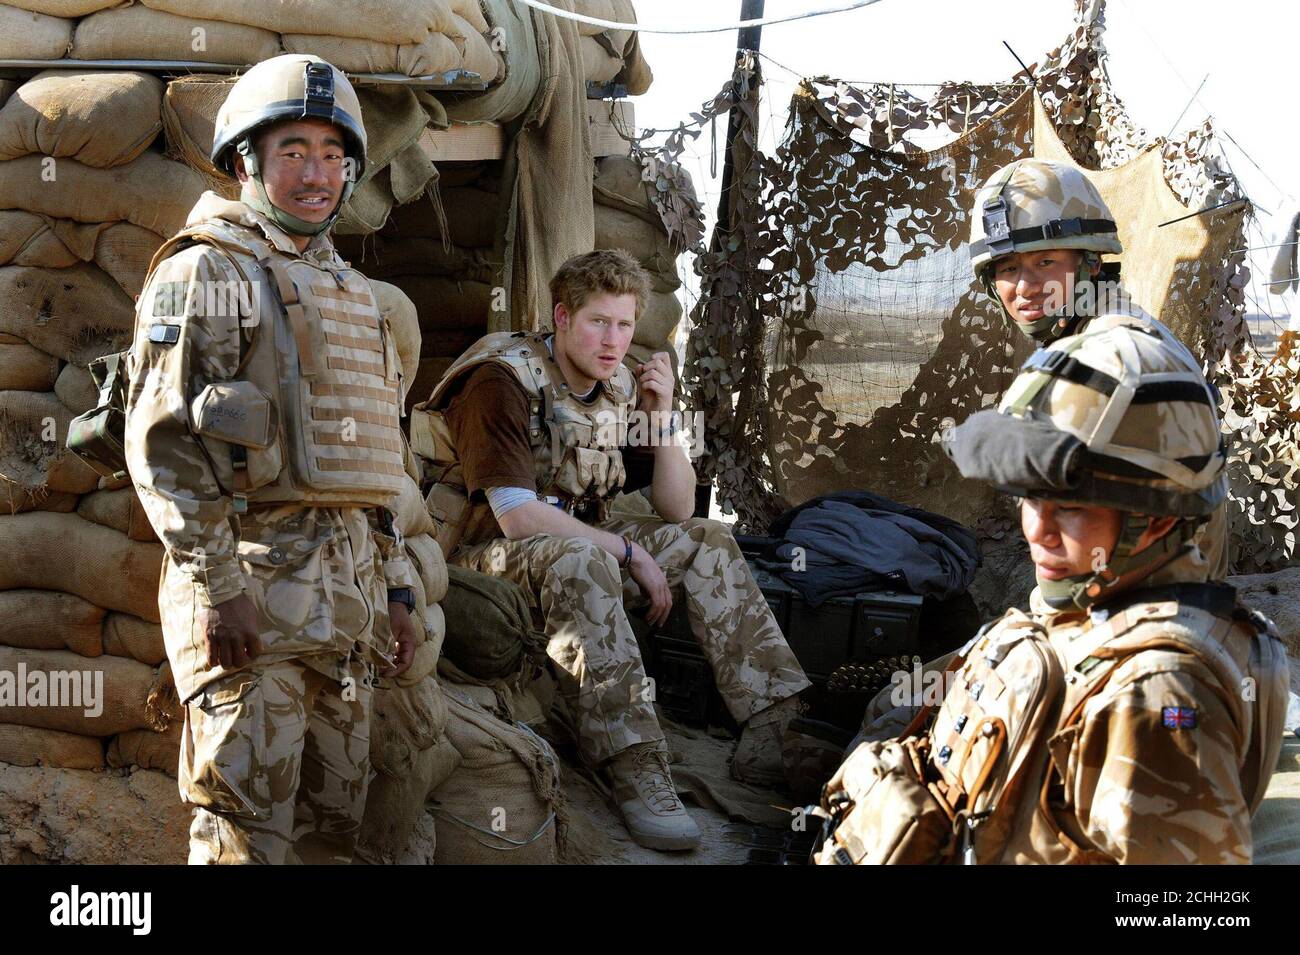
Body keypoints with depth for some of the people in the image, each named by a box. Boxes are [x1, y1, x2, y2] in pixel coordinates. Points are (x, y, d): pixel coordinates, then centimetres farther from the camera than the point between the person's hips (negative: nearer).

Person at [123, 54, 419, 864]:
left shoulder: (351, 293, 21)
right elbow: (162, 441, -12)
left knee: (334, 822, 10)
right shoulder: (207, 272, -3)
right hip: (255, 579, -7)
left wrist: (396, 591, 17)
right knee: (247, 830, -7)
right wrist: (217, 587, -18)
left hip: (350, 591, 8)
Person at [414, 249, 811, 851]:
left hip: (580, 545, 8)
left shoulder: (618, 389, 6)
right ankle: (634, 769, -45)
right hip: (484, 555, -8)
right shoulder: (503, 381, -17)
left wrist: (661, 415, -9)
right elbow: (516, 516, -26)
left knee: (704, 540, -6)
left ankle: (775, 732, -15)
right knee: (578, 558, -38)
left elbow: (677, 511, 5)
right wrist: (629, 552, -22)